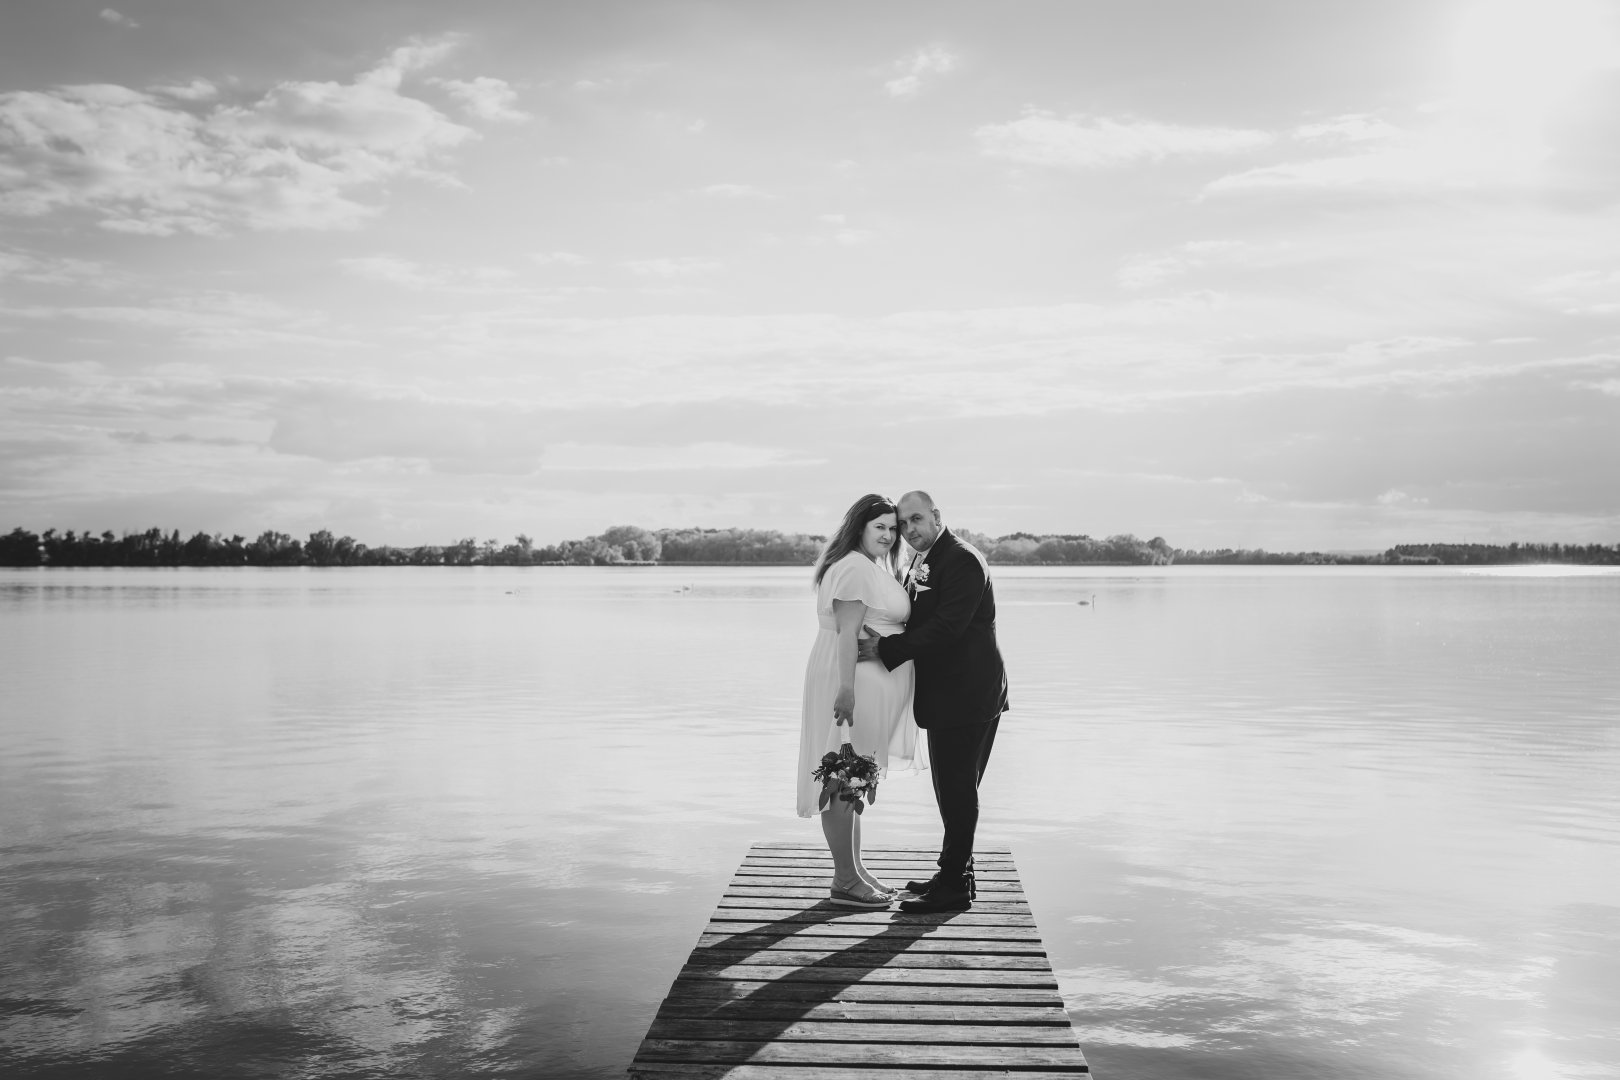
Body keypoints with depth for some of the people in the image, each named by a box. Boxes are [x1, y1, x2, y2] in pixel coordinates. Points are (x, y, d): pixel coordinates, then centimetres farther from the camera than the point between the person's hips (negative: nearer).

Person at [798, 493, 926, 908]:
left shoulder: (875, 569, 19)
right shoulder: (855, 568, -14)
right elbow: (847, 632, -22)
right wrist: (847, 688, -27)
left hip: (869, 685, 11)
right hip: (852, 683, -11)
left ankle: (852, 870, 23)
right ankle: (845, 881, 0)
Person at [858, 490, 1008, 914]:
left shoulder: (962, 560, -16)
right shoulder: (922, 565, 15)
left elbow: (946, 627, -24)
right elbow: (918, 623, 17)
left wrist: (886, 649, -21)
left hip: (966, 694, -10)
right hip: (947, 692, 10)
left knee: (957, 789, -4)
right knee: (955, 787, 17)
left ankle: (954, 886, 4)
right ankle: (955, 873, 29)